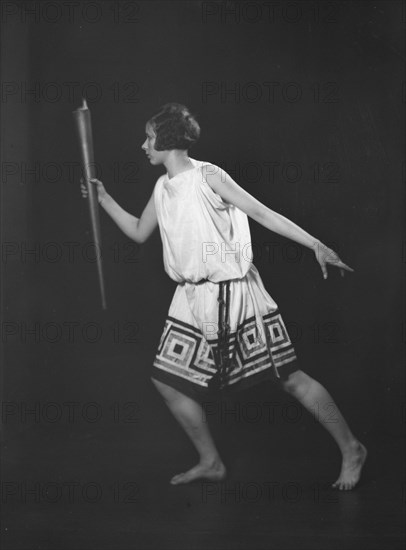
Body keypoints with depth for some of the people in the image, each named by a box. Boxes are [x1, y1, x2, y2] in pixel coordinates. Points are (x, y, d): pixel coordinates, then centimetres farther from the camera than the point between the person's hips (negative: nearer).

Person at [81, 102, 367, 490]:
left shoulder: (207, 176, -12)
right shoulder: (162, 189, 10)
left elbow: (263, 214, -14)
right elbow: (139, 232, 25)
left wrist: (316, 245, -19)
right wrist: (104, 199, 19)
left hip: (232, 294, -8)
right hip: (192, 299, 8)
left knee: (288, 377, -3)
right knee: (168, 380, 5)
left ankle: (351, 449, 11)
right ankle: (211, 462, 21)